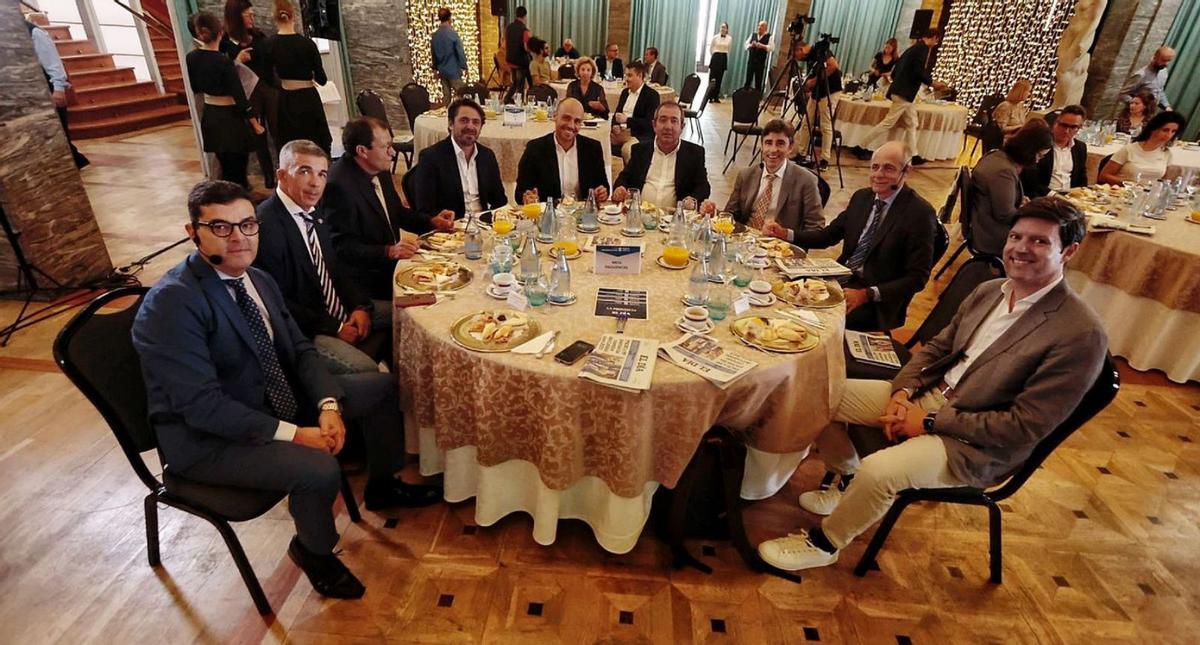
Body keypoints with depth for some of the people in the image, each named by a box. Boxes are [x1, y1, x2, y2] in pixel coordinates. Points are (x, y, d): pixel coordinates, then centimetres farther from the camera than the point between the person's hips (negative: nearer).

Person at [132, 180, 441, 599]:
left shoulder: (258, 280, 3)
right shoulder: (171, 303, -23)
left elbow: (300, 350, 5)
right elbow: (202, 405, -27)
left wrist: (329, 406, -13)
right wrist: (294, 434, -26)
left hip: (276, 401, 9)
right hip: (206, 437, -8)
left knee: (382, 386, 5)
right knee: (320, 469, -31)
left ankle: (381, 486, 28)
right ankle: (313, 550, 5)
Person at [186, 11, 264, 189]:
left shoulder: (191, 58, 0)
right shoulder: (224, 61, -19)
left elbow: (195, 88, 12)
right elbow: (239, 95, -18)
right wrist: (254, 122, -10)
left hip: (209, 117, 7)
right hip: (230, 117, -7)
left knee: (226, 167, 17)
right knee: (237, 168, 1)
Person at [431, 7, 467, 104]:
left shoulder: (434, 35, 3)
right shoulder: (453, 33, -14)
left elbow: (433, 53, 12)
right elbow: (460, 52, -14)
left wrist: (435, 68, 22)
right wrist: (464, 67, -4)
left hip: (442, 71, 6)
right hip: (453, 70, -6)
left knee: (446, 95, 10)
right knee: (460, 93, 1)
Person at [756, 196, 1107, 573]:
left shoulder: (1081, 333, -18)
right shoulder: (989, 291, 5)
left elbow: (1025, 427, -19)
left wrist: (930, 422, -18)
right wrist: (902, 392, -7)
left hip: (975, 446, -7)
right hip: (926, 396, 7)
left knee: (878, 471, -31)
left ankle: (824, 544, 0)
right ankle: (849, 484, 22)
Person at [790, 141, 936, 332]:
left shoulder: (920, 212, -12)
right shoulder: (861, 196, 8)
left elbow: (917, 277, -13)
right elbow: (828, 235, 14)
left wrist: (867, 295, -24)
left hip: (877, 302, -6)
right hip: (841, 279, 6)